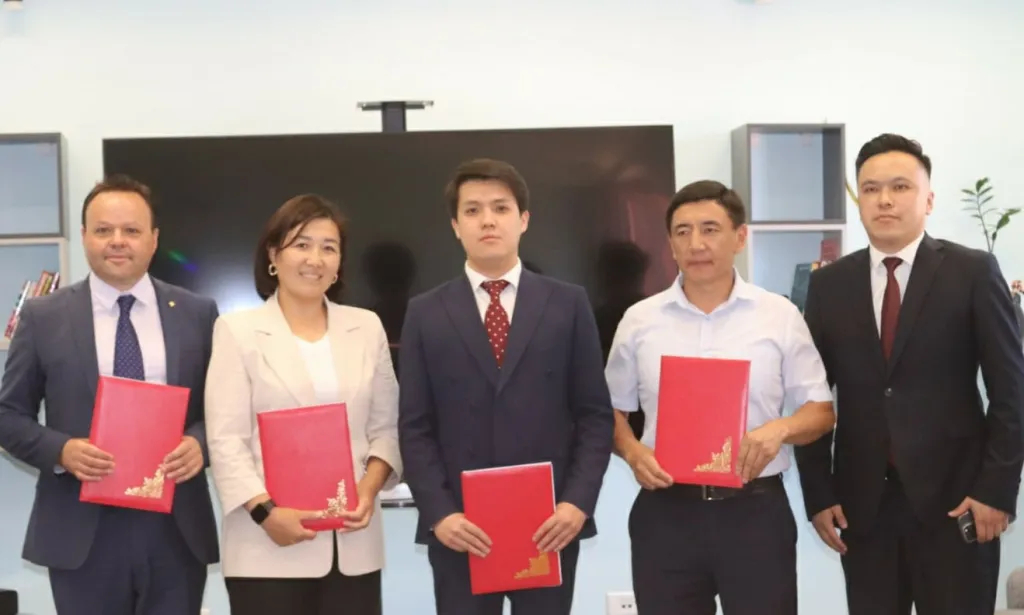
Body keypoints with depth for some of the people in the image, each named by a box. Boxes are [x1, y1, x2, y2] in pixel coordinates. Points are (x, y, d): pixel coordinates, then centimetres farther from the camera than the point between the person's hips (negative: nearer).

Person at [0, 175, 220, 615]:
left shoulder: (198, 313, 5)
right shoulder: (43, 317, 2)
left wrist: (200, 443, -13)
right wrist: (62, 450, -14)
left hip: (178, 528, 1)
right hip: (82, 530, -1)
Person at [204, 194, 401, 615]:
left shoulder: (367, 327, 11)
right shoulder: (238, 330, 2)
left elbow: (387, 427, 10)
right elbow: (226, 440, -4)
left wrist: (369, 487, -7)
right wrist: (265, 511, -15)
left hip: (353, 546, 3)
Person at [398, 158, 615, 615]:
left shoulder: (568, 304, 5)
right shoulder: (426, 314, 5)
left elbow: (595, 415, 3)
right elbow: (415, 429, 2)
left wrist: (577, 502, -9)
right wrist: (439, 513, -10)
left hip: (550, 524, 0)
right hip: (460, 529, 0)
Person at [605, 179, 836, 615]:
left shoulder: (780, 316, 1)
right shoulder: (639, 320, 3)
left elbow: (821, 409, 4)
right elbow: (612, 409, 11)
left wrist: (780, 429, -16)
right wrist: (632, 452, -9)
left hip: (755, 511, -1)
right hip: (665, 513, 1)